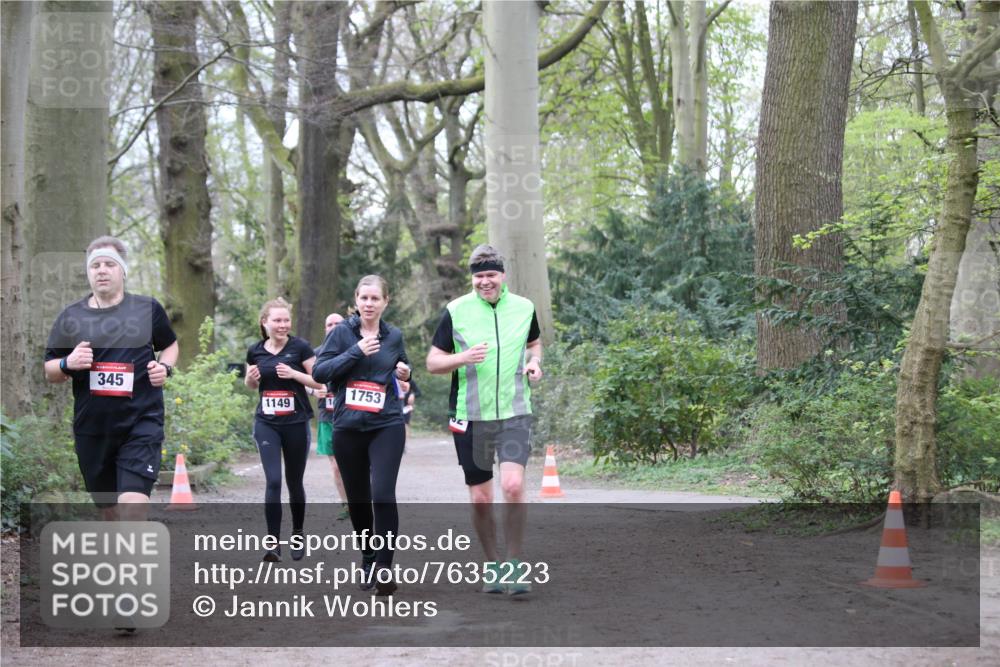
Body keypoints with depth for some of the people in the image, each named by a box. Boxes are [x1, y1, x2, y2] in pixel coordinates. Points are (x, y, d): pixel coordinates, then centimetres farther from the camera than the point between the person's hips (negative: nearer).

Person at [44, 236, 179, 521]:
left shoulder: (148, 308, 3)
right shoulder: (70, 317, 5)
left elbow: (170, 345, 19)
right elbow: (49, 371, 9)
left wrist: (165, 367, -3)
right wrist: (68, 364, -13)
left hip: (142, 423, -3)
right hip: (91, 428, 3)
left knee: (133, 505, -20)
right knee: (110, 511, 14)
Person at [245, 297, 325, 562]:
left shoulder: (300, 347, -6)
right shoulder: (255, 351, 4)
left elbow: (319, 382, -6)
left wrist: (294, 373, -20)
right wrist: (251, 378, -4)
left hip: (296, 423, -1)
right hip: (266, 423, 1)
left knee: (294, 482, 10)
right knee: (273, 481, -12)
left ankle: (297, 536, 29)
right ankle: (273, 542, -11)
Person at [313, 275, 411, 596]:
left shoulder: (394, 336, 7)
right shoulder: (342, 332, 0)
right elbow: (319, 372, -10)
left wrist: (404, 373, 3)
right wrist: (356, 351, -17)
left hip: (387, 426, 0)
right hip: (348, 427, 0)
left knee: (382, 494, -17)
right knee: (357, 499, 9)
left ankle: (383, 566, -11)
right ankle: (368, 559, 29)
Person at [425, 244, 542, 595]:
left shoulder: (524, 308, 4)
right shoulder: (455, 311, -2)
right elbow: (432, 361, 2)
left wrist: (534, 362, 1)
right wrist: (463, 358, -17)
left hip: (514, 413, 0)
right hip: (470, 417, 0)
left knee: (513, 486, -18)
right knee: (480, 499, 4)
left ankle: (514, 566, -6)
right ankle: (493, 566, 23)